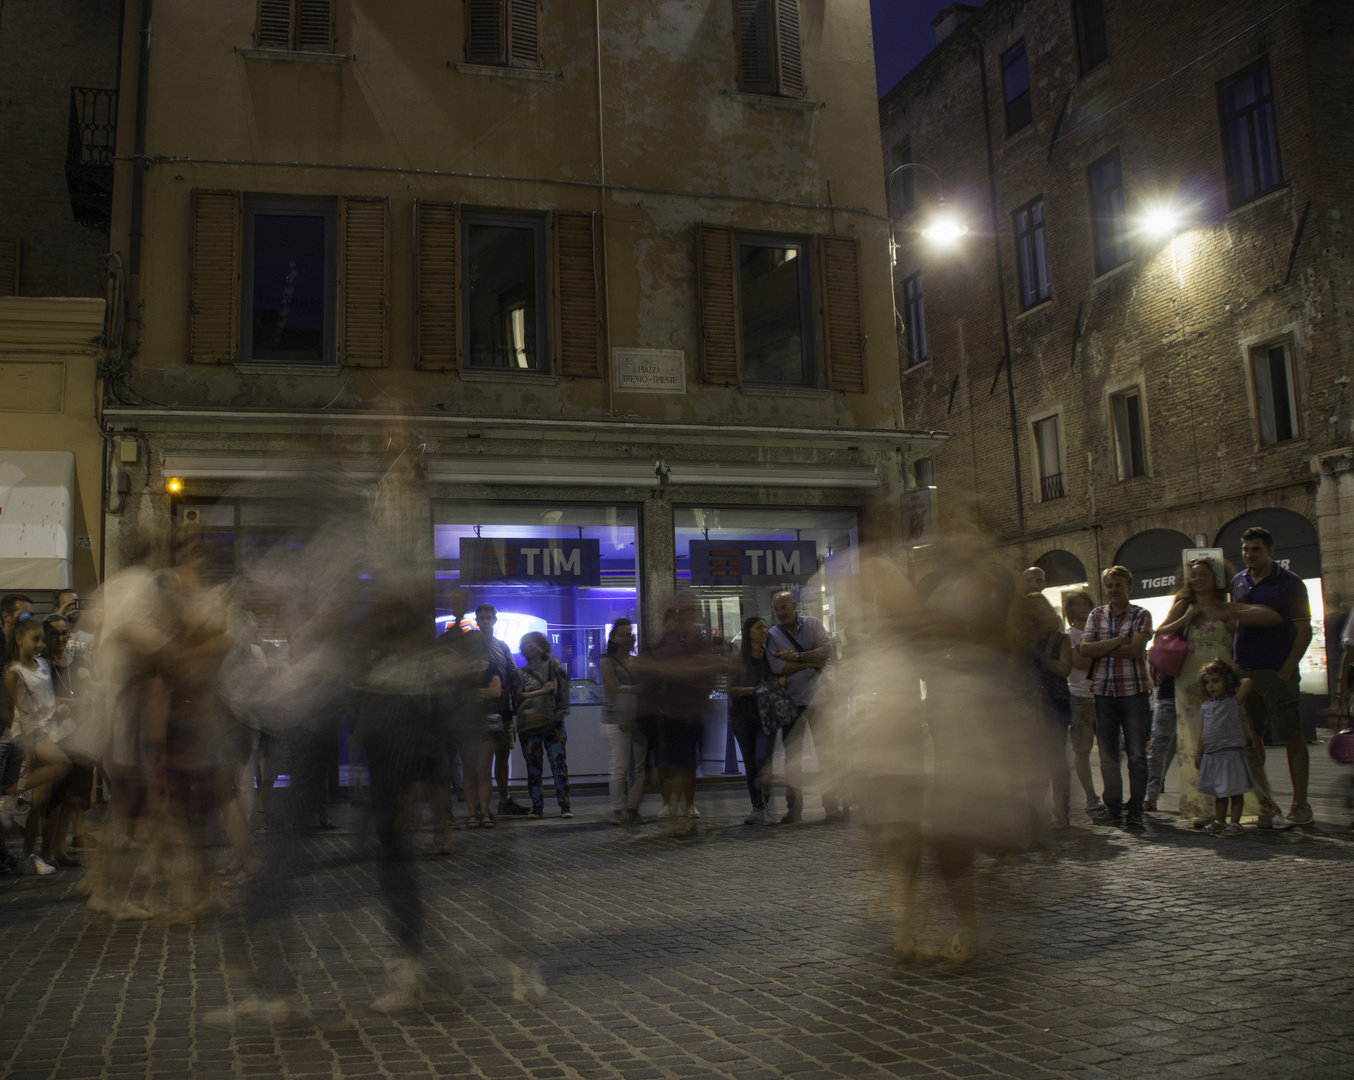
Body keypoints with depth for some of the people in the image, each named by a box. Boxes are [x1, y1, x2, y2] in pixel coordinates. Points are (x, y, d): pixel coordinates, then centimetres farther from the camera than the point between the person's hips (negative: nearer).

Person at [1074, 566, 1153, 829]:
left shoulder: (1141, 615, 3)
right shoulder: (1096, 615, 12)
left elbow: (1135, 650, -12)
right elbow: (1084, 649, -2)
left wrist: (1101, 648, -7)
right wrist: (1118, 641, -10)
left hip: (1133, 690, -3)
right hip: (1104, 691, 3)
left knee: (1136, 754, -2)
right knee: (1107, 755, 5)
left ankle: (1135, 810, 6)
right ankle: (1113, 809, 14)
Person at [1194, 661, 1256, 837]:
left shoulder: (1234, 701, -5)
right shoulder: (1206, 706, 12)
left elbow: (1247, 683, -22)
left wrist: (1239, 680, -1)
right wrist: (1198, 753, 17)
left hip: (1230, 753, -6)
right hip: (1211, 755, 6)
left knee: (1234, 790, 0)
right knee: (1218, 792, 15)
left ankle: (1234, 823, 6)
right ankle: (1219, 821, 23)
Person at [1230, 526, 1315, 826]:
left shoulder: (1290, 583, -5)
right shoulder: (1238, 582, 11)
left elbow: (1304, 631, -6)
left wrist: (1287, 671, -14)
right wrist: (1233, 664, 11)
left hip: (1277, 672, -5)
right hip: (1244, 671, 5)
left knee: (1292, 737, -2)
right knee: (1251, 737, 8)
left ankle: (1300, 804, 4)